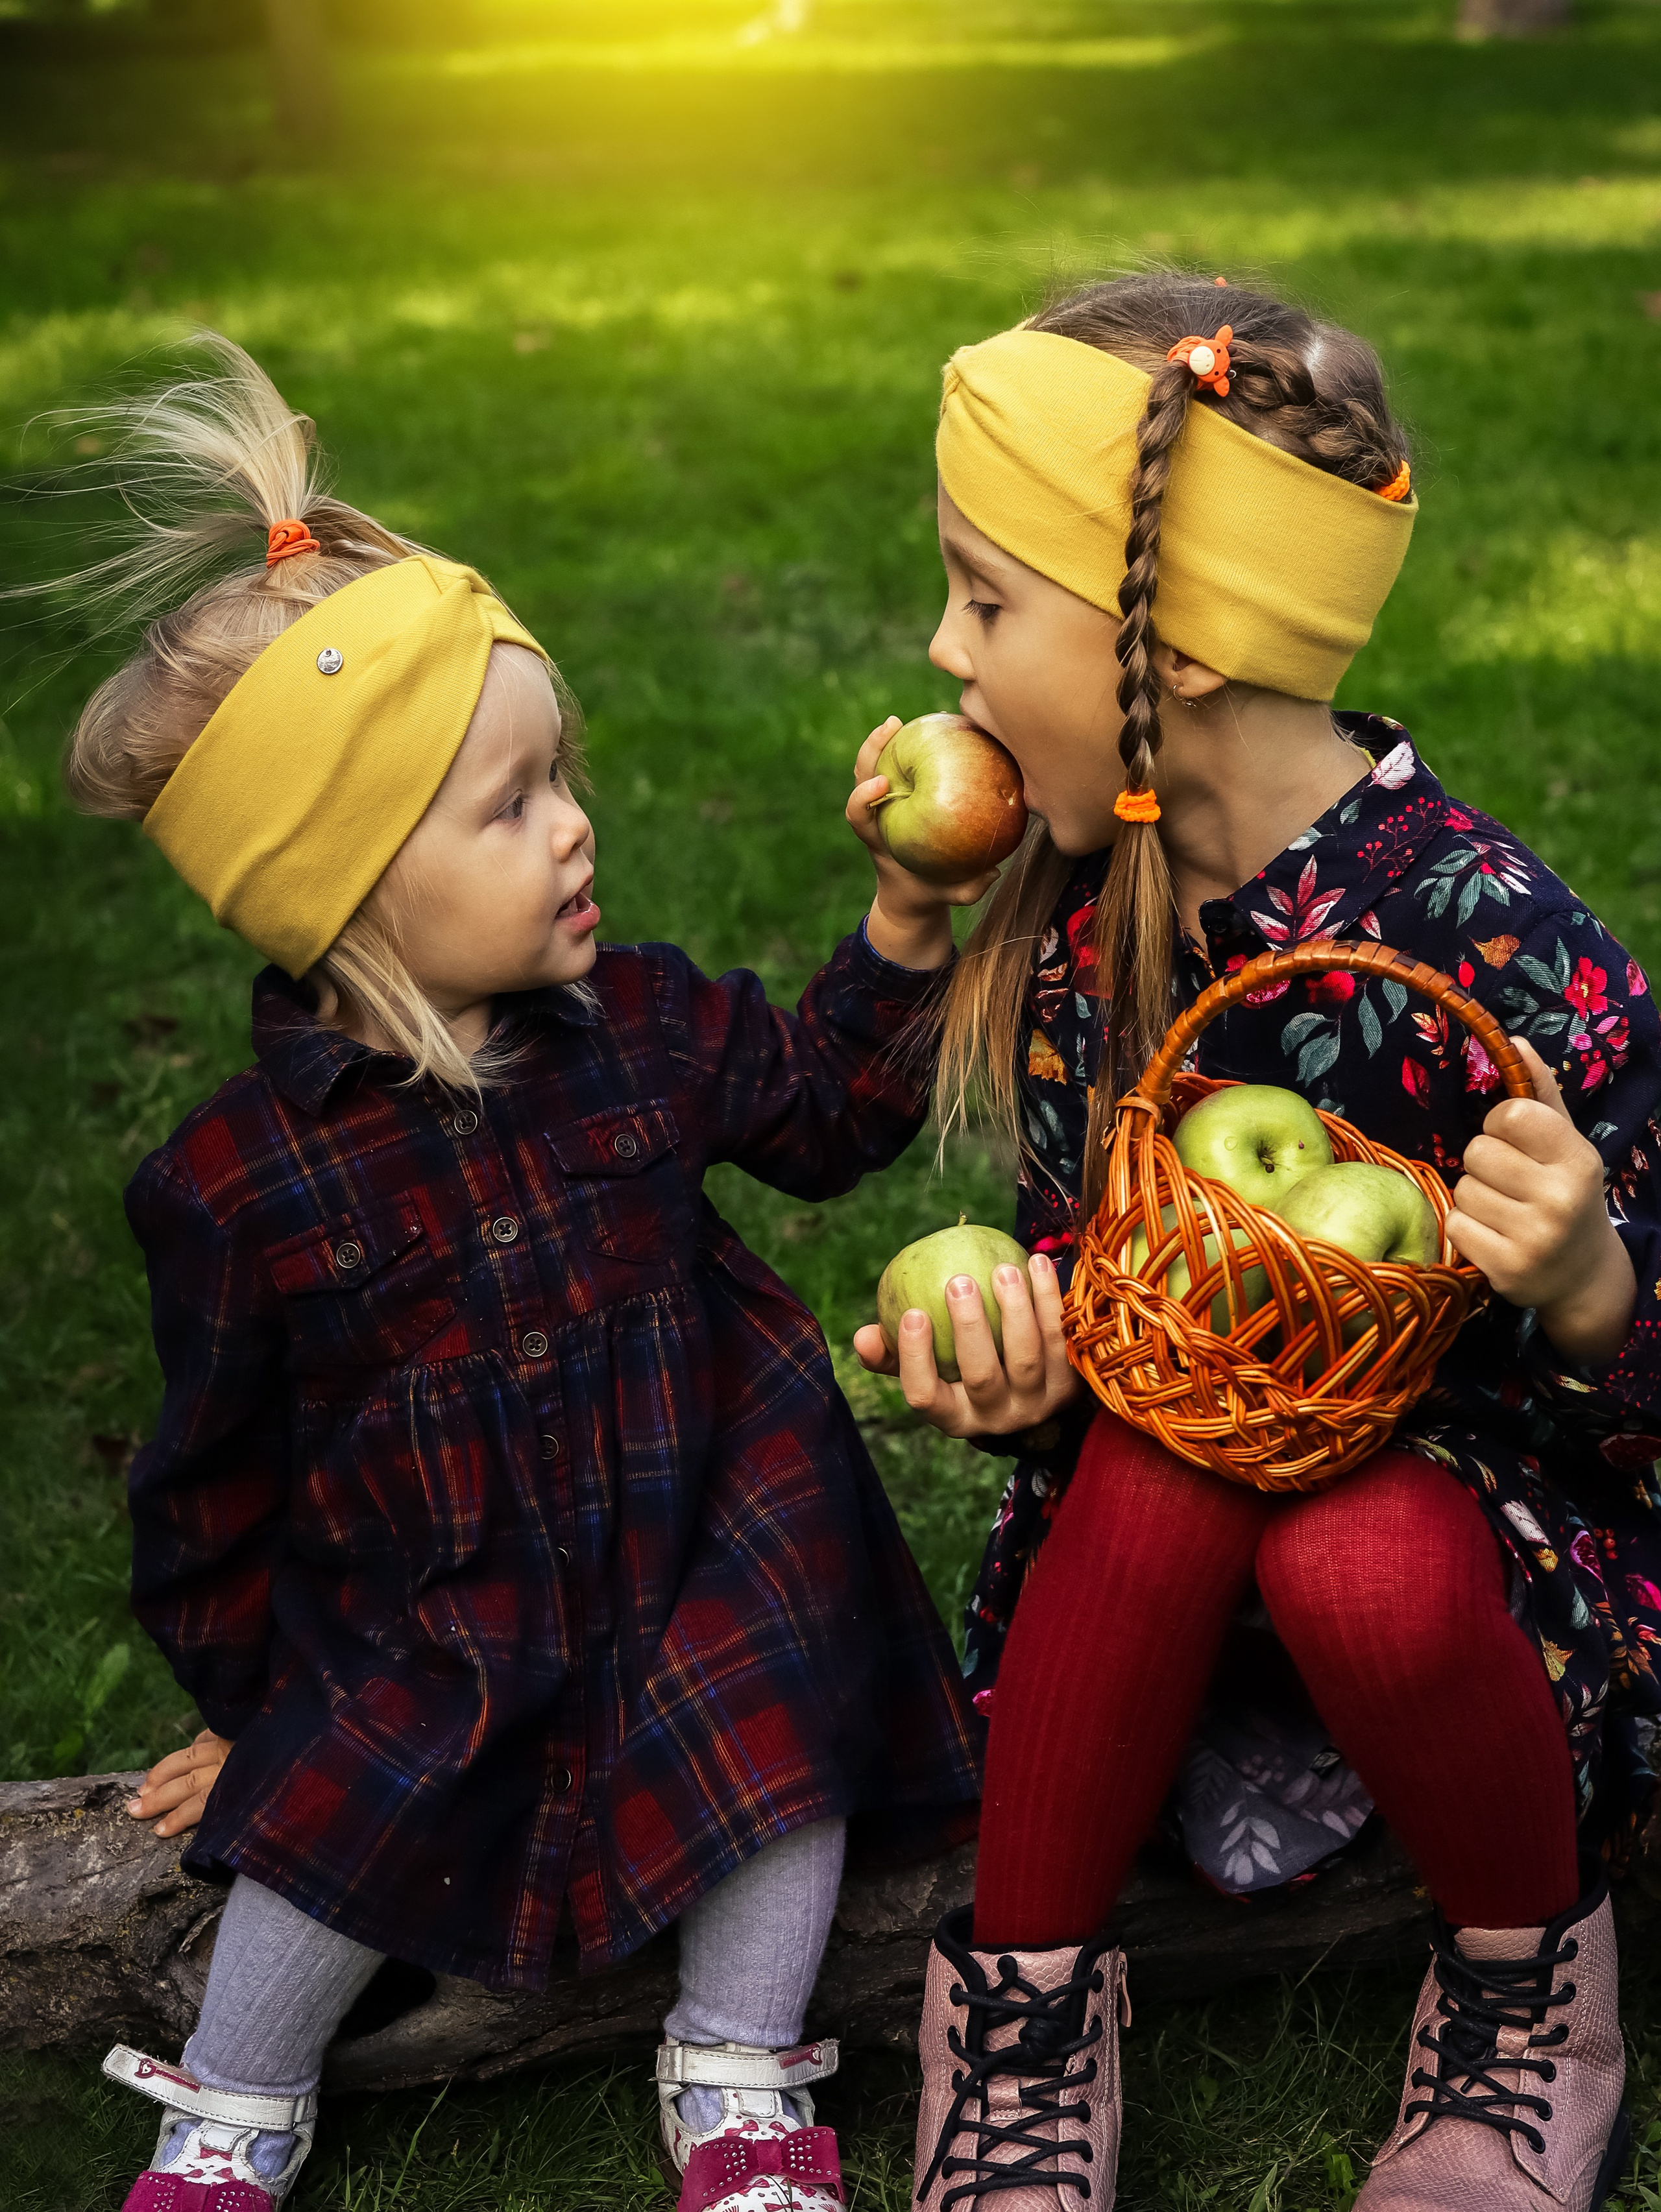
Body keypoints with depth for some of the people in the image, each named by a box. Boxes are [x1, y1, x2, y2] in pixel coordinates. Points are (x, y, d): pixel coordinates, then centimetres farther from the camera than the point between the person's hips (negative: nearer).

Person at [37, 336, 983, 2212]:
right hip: (418, 1623, -2)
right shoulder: (240, 1180, -15)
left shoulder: (642, 1024, -7)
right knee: (327, 1811, -13)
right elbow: (216, 1478, -2)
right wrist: (242, 1701, 7)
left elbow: (827, 1110, 9)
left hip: (703, 1550, 2)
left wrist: (904, 921, -5)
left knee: (787, 1724, -14)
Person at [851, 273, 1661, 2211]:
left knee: (1364, 1566, -35)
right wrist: (1025, 1371, -16)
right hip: (1185, 1510, 4)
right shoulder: (1085, 917, -6)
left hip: (1502, 1505, -4)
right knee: (1160, 1449, -29)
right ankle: (1024, 1996, -11)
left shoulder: (1496, 950, -24)